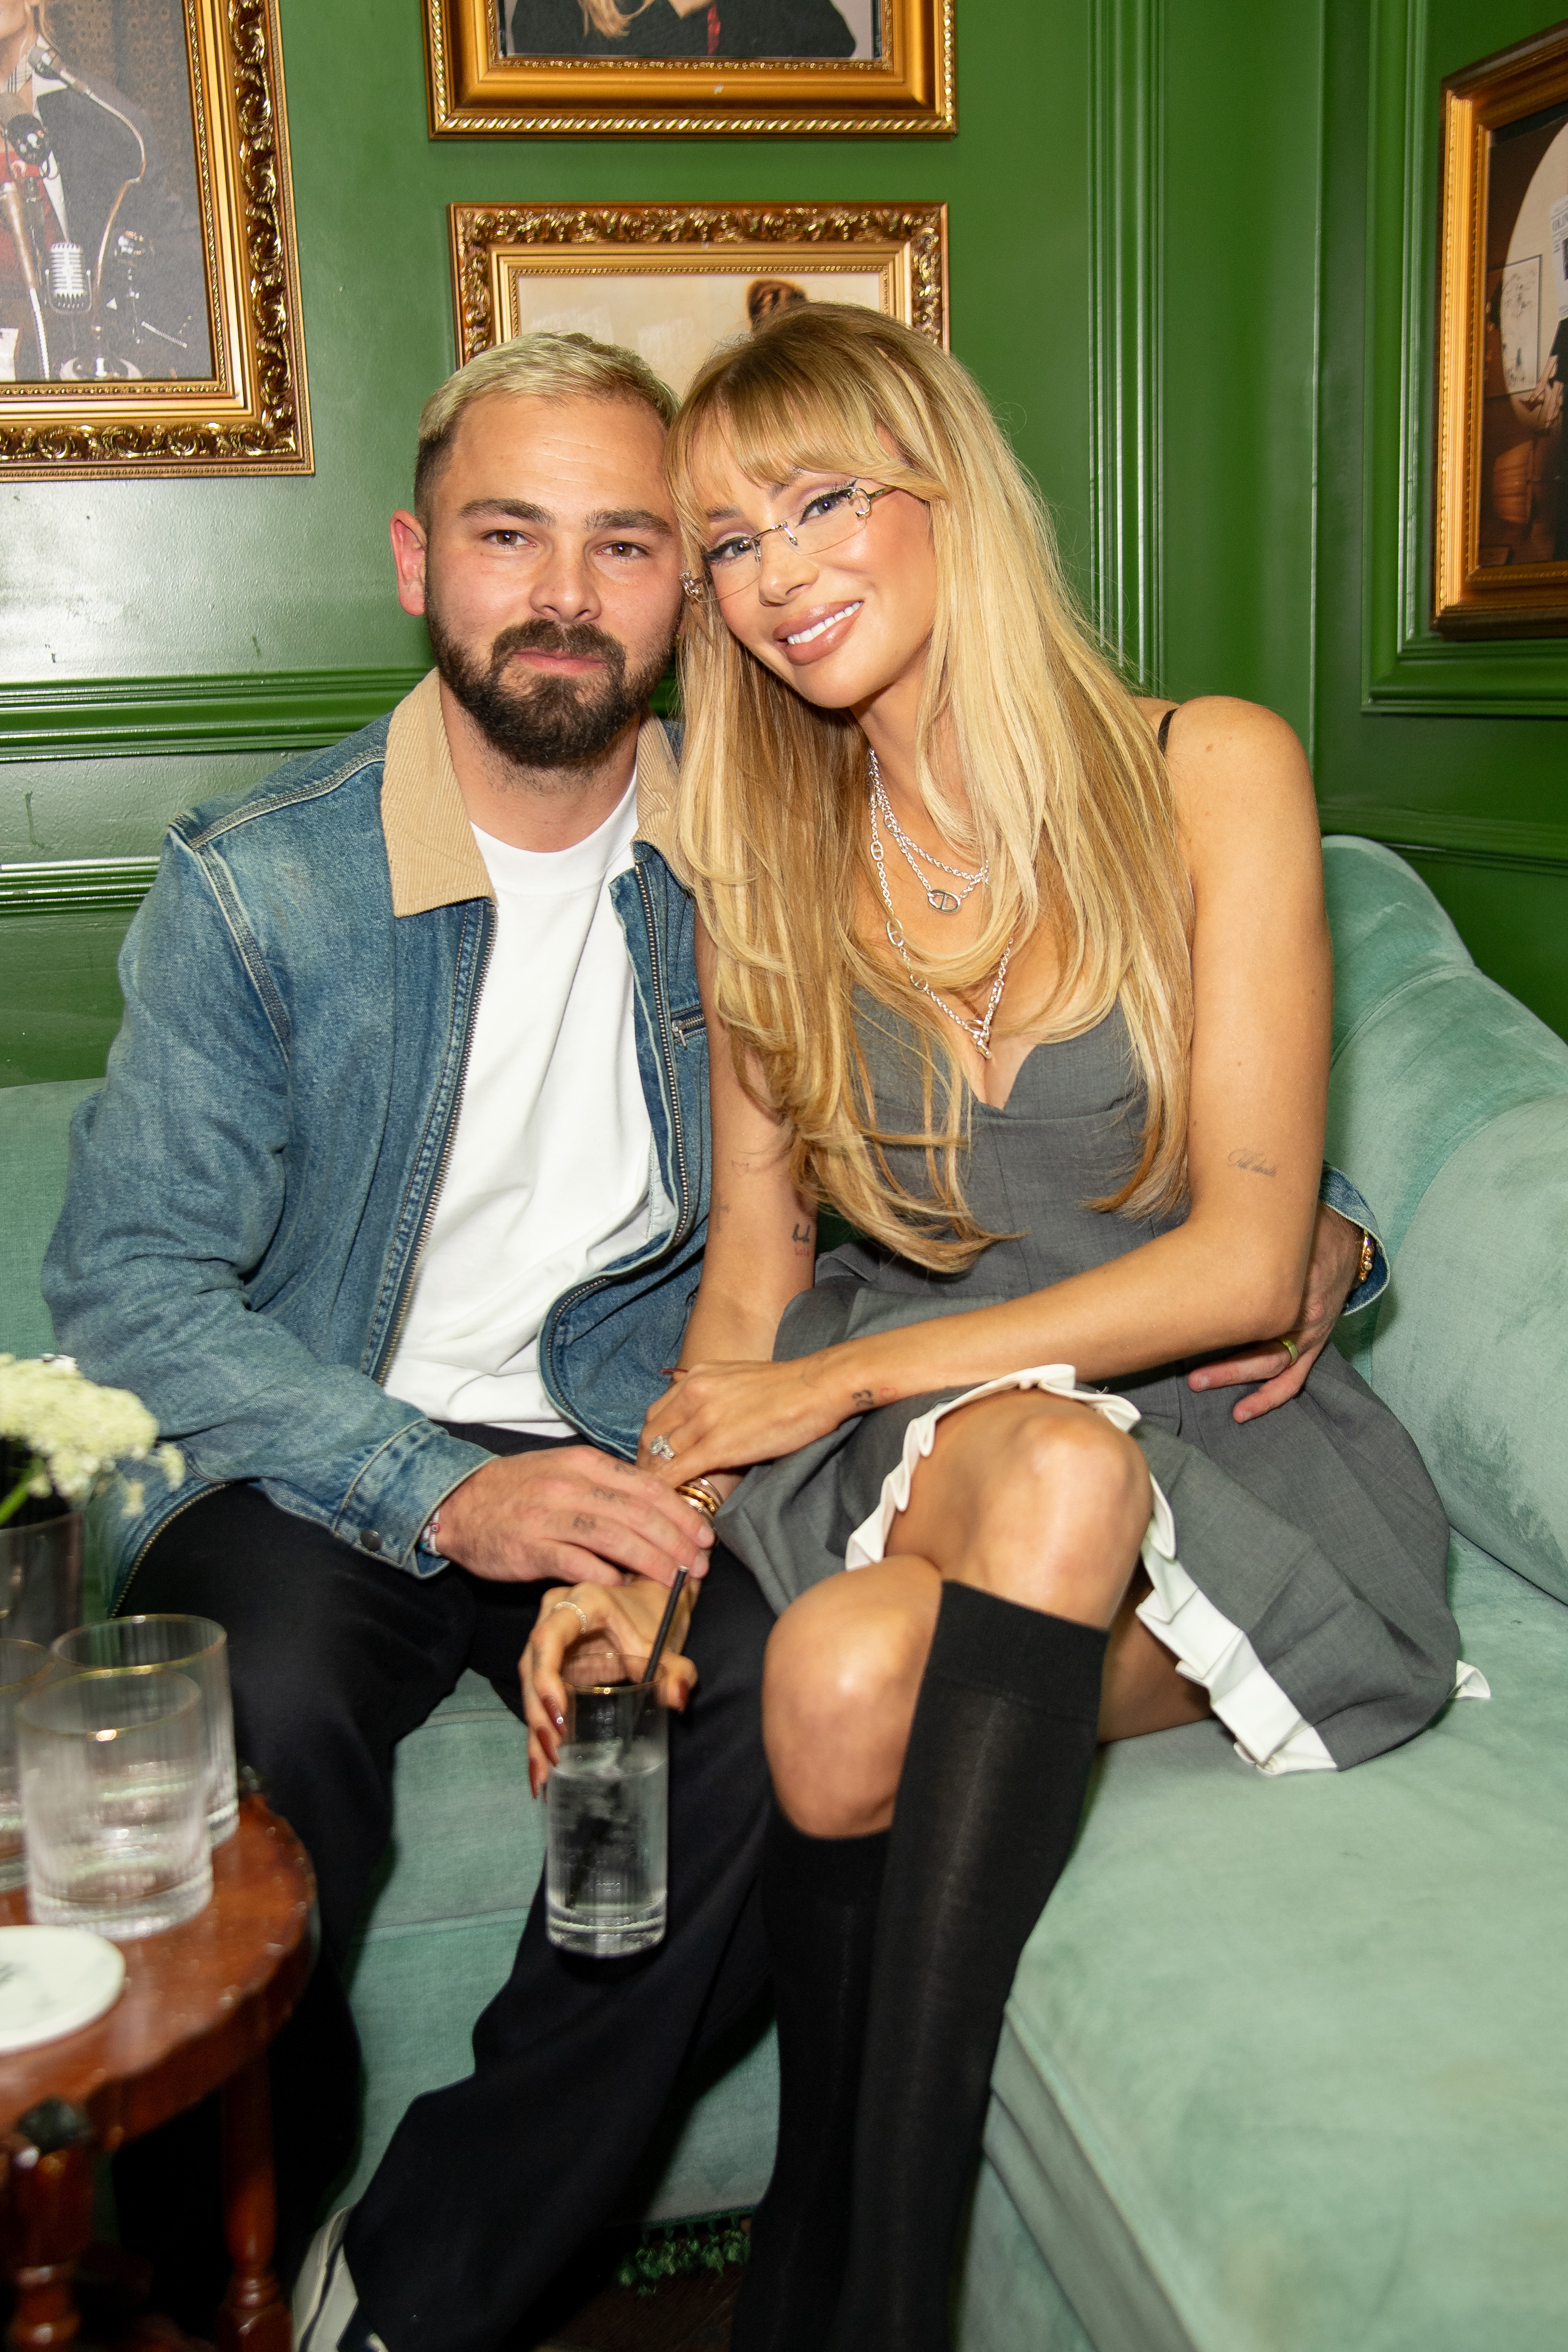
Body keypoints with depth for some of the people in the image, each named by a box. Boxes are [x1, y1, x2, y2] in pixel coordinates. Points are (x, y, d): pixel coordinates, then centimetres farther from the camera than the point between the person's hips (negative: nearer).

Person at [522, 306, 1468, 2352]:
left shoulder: (1209, 770, -4)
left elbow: (1244, 1262, -10)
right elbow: (752, 1273, 8)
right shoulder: (766, 859, 8)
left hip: (1206, 1429, -2)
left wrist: (839, 1382, -12)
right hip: (900, 1432, 3)